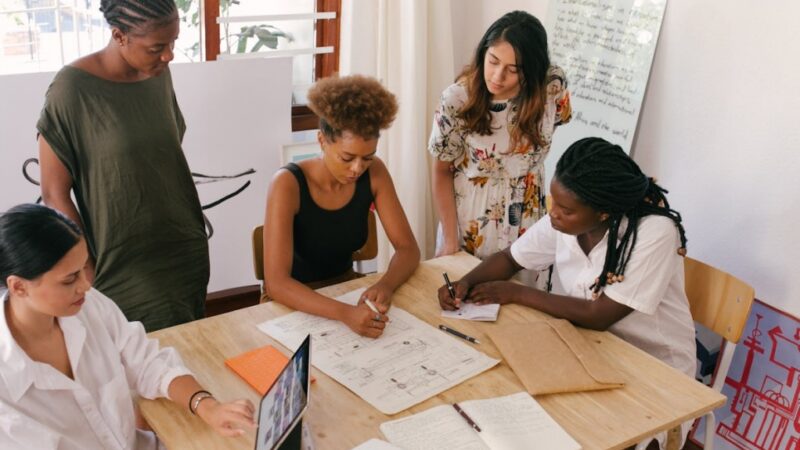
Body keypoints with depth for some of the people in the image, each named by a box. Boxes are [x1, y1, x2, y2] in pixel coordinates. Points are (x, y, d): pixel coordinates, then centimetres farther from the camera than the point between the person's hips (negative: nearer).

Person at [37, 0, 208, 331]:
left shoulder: (159, 75, 0)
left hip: (188, 253, 5)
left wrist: (194, 230, 14)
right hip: (126, 269, -5)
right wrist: (90, 274, -11)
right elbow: (55, 193, -12)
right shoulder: (72, 88, -16)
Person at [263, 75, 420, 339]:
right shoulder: (288, 184, -24)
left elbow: (408, 248, -7)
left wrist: (385, 285, -28)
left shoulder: (374, 173, -10)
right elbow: (276, 283, -30)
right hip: (295, 303, -4)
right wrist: (344, 313, -44)